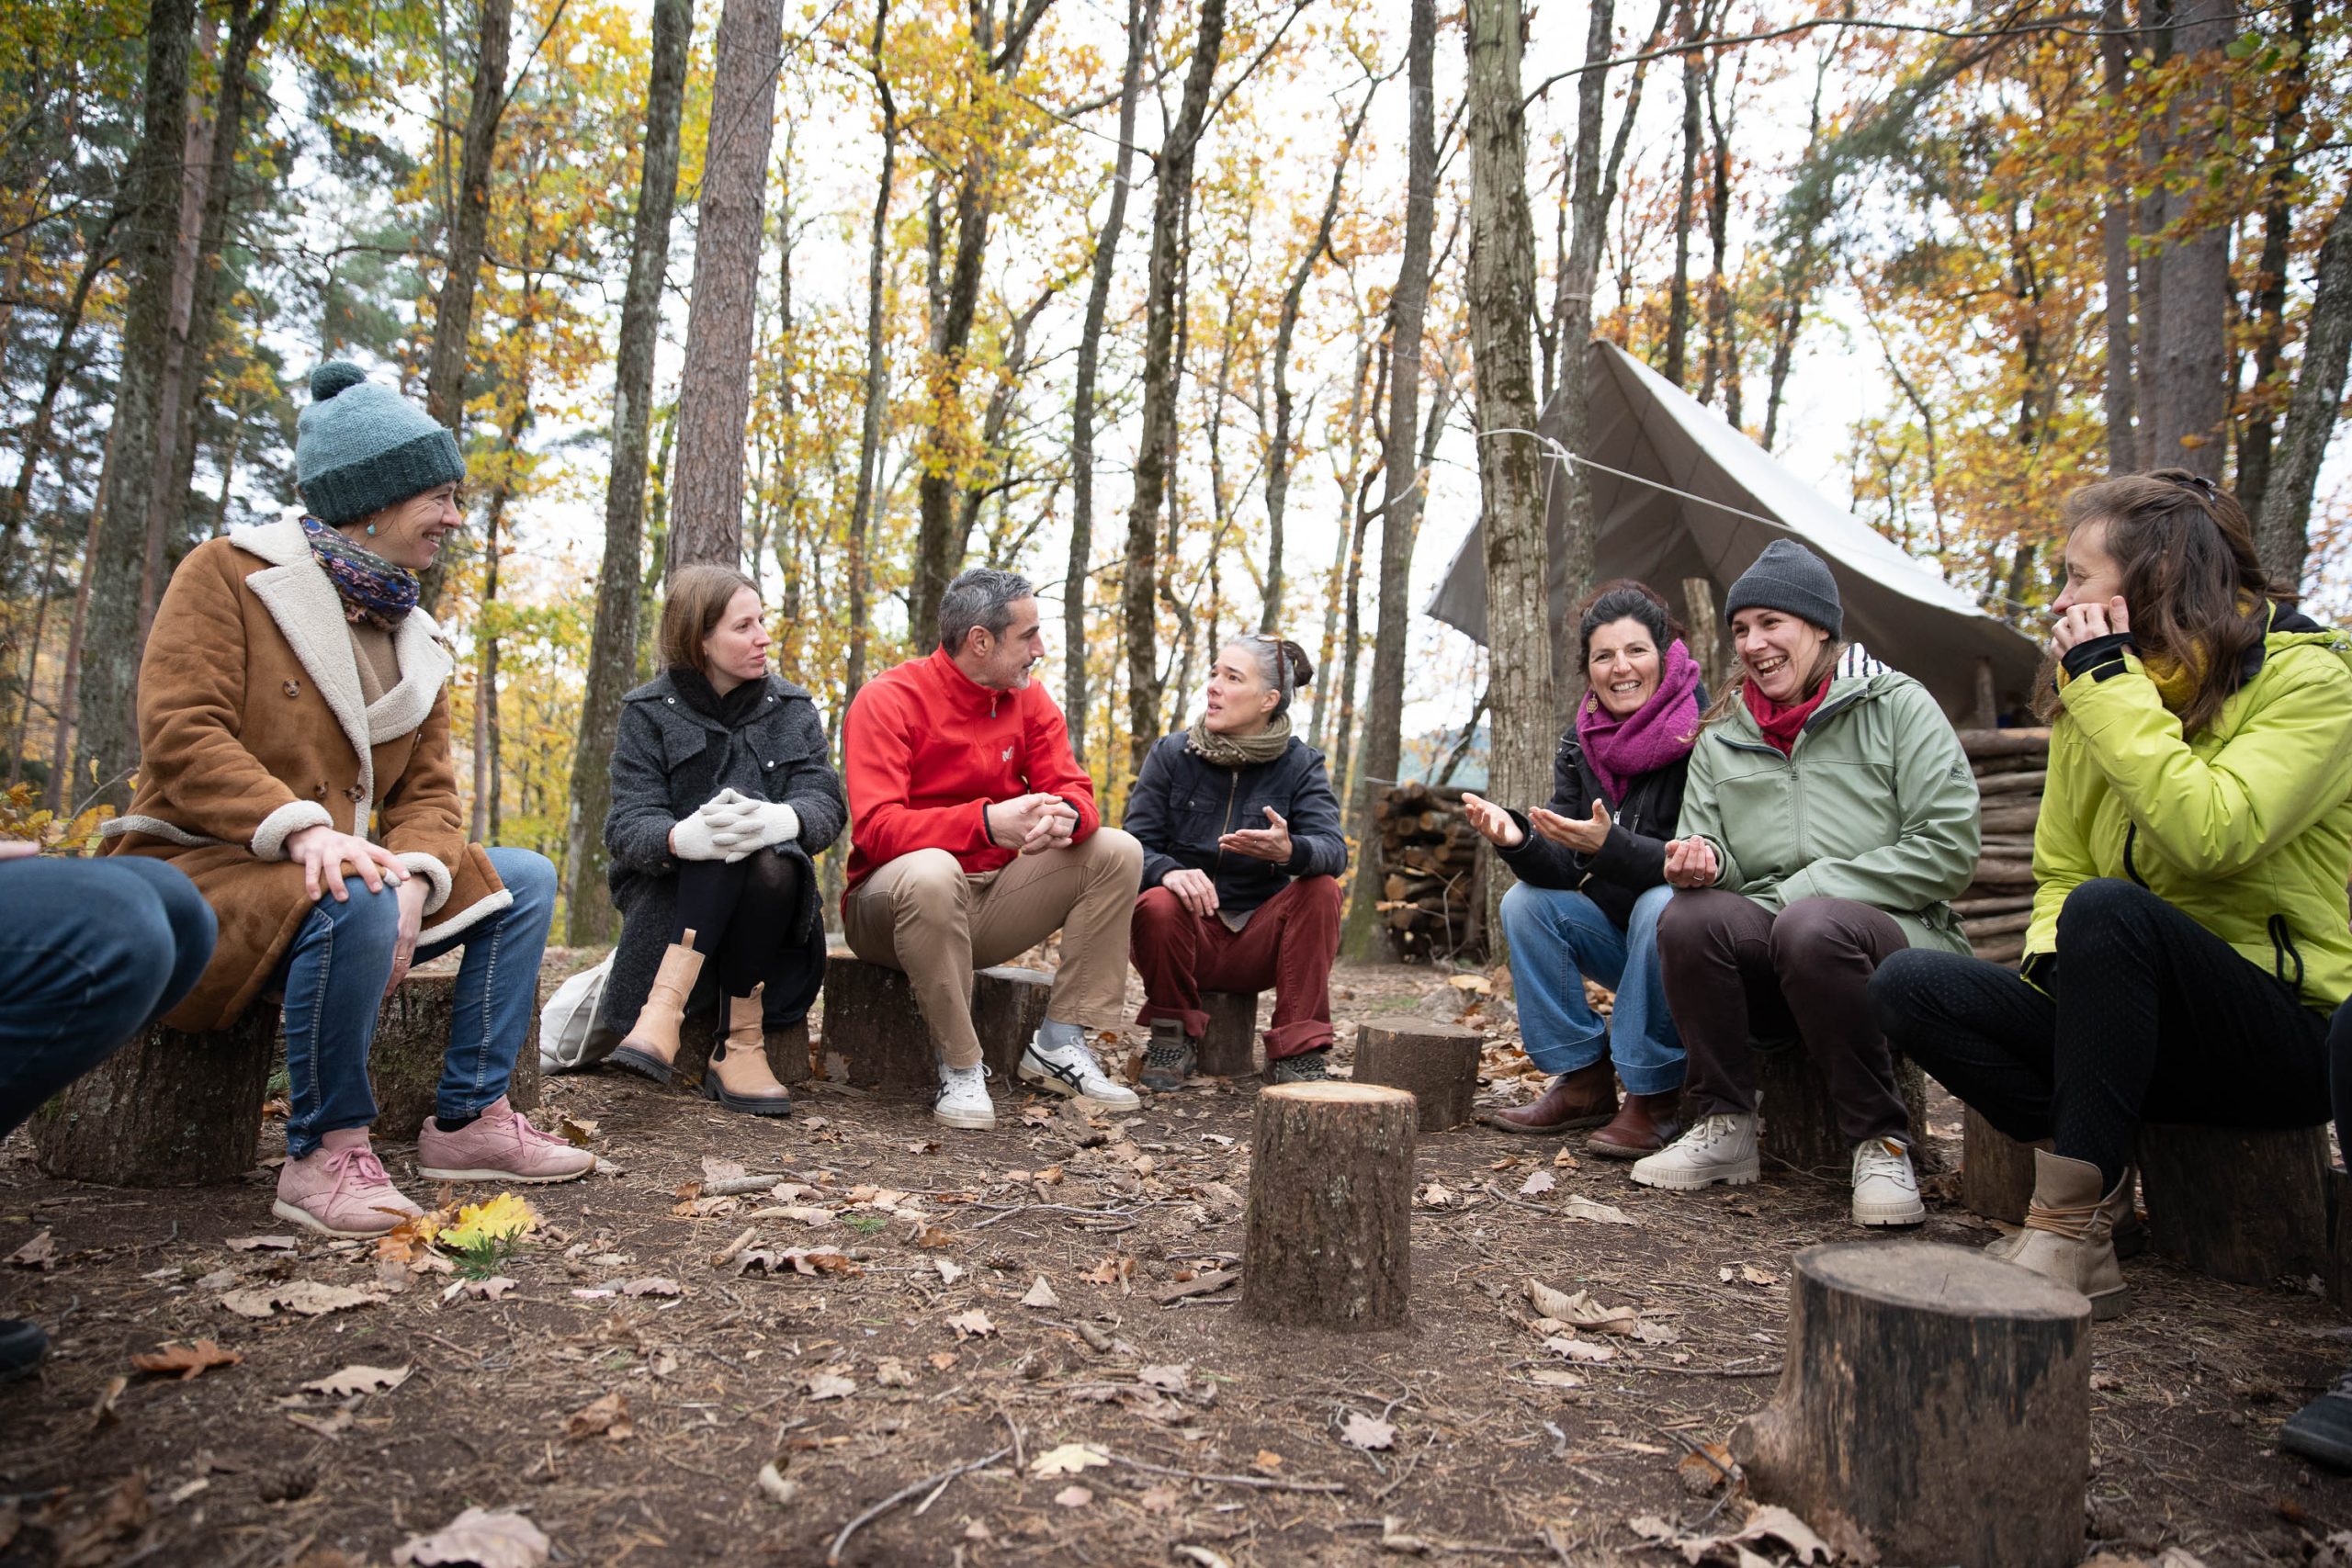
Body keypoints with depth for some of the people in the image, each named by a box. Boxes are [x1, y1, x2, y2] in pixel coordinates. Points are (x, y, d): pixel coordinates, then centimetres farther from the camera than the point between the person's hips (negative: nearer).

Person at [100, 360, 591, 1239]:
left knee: (523, 880, -3)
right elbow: (179, 735, -19)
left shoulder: (411, 640, 13)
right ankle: (323, 1152, -21)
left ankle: (469, 1119, -5)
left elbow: (427, 793, 5)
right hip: (196, 870, -7)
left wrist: (414, 874, -18)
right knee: (355, 902, -37)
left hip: (343, 872, 8)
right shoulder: (228, 574, -6)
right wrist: (301, 827, -34)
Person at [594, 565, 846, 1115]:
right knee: (732, 818, -33)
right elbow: (627, 825, -11)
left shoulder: (793, 709, 9)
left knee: (769, 862, -34)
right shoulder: (650, 712, 2)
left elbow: (825, 805, -7)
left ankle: (740, 1045, -27)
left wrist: (783, 820, -33)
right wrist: (682, 838, -36)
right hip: (669, 893, -1)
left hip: (771, 897, 2)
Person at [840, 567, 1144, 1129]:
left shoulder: (1029, 699, 4)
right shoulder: (886, 701, -14)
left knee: (1118, 852, -10)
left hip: (990, 902, 6)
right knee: (931, 872, -40)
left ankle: (1058, 1045, -10)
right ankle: (960, 1068, -23)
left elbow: (1073, 791, -1)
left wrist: (1064, 818, -28)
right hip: (888, 904, -6)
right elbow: (875, 829, -24)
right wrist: (988, 821, -38)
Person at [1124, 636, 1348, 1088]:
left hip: (1261, 938, 1)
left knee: (1321, 888, -25)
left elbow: (1333, 848, -19)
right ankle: (1172, 1036, -5)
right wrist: (1169, 871, -33)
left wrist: (1291, 850, -43)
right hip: (1189, 927, 0)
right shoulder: (1171, 754, -2)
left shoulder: (1301, 765, -2)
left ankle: (1298, 1050, -16)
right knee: (1157, 905, -32)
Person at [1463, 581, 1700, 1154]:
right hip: (1620, 935, 6)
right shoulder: (1580, 746, -1)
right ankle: (1583, 1082, -4)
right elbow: (1565, 868, -6)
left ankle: (1654, 1096, -18)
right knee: (1525, 900, -11)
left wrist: (1610, 845, -39)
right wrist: (1518, 839, -27)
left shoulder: (1705, 733, -18)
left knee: (1661, 905, -34)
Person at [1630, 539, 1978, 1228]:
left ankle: (1881, 1141, -16)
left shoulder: (1897, 706, 1)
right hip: (1766, 971, 4)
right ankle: (1724, 1127, -11)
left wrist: (1807, 889, -12)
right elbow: (1714, 865, 12)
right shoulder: (1720, 740, 13)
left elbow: (1948, 849, -8)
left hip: (1896, 941, -3)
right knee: (1689, 916, -27)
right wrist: (1704, 859, -14)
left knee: (1813, 925, -36)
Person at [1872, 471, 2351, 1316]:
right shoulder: (2093, 695, 9)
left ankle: (2070, 1228, -29)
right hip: (2151, 1017, 6)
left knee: (2110, 910, -36)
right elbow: (2060, 872, 12)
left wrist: (2112, 684, -23)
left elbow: (2208, 835, -30)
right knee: (1911, 987, -15)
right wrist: (2053, 960, -10)